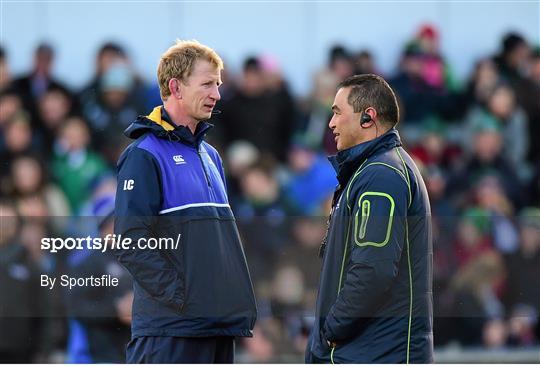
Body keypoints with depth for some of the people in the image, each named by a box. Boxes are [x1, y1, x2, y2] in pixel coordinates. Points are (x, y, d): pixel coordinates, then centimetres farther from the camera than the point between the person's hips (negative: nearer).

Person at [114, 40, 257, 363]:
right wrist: (181, 296, -19)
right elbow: (130, 242, -16)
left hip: (220, 325, 9)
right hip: (169, 328, -8)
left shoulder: (210, 155, 19)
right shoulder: (145, 155, -8)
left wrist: (239, 302, 13)